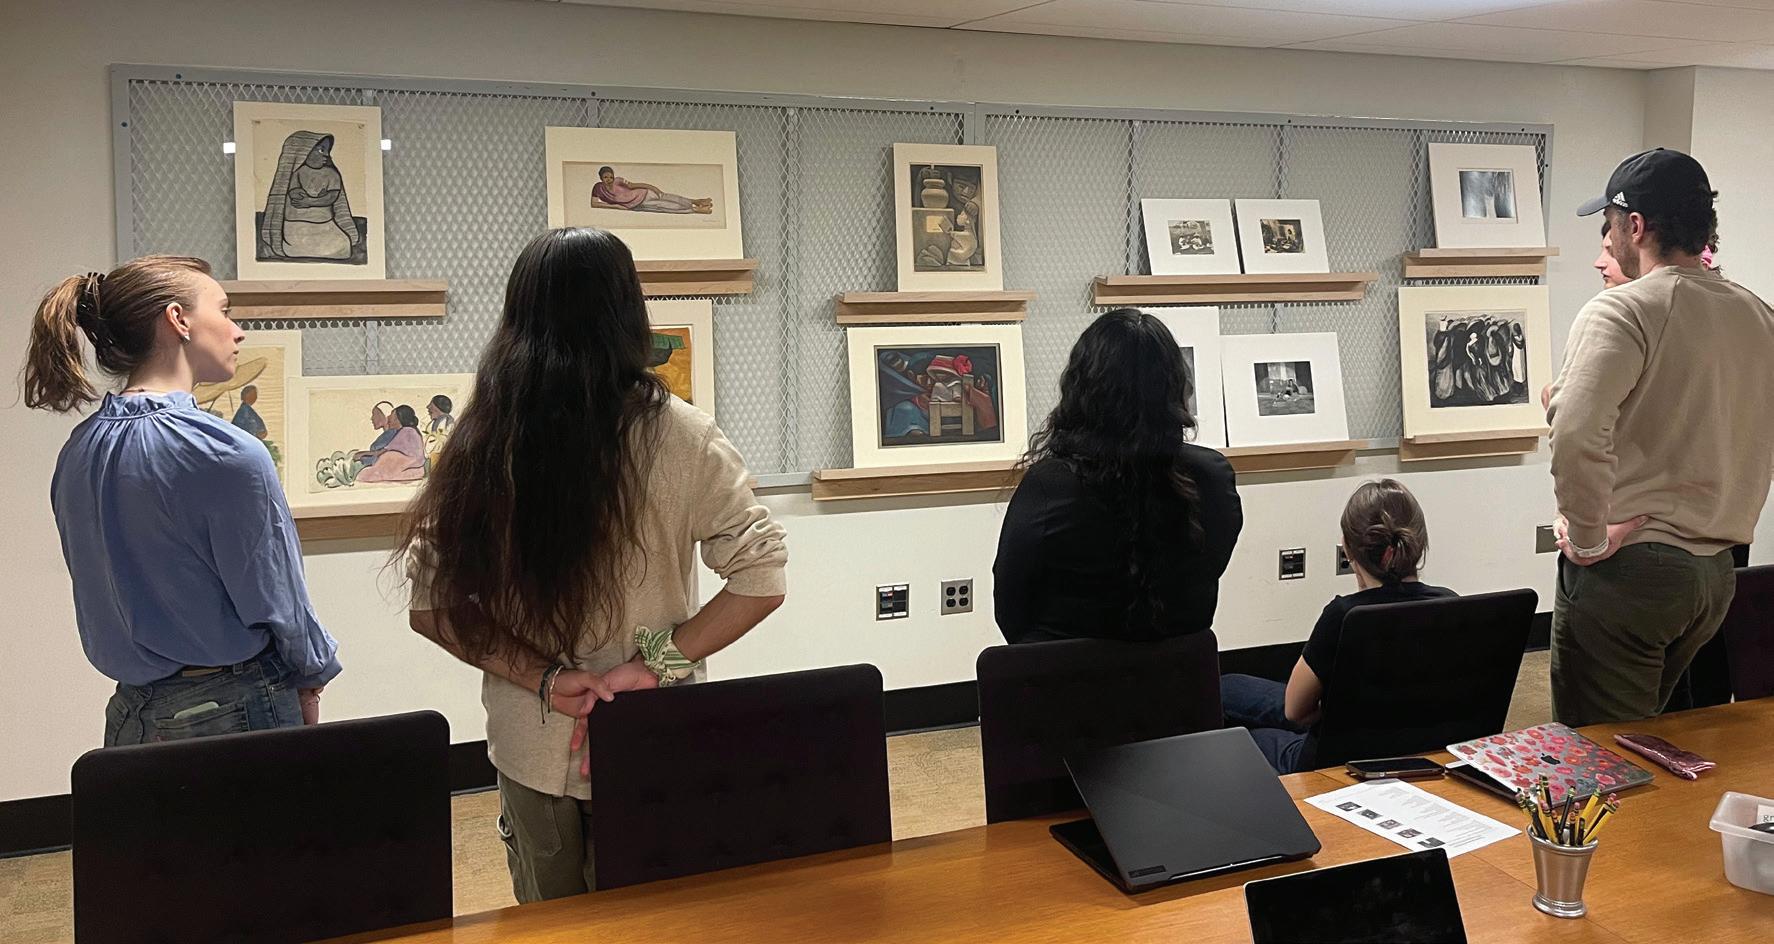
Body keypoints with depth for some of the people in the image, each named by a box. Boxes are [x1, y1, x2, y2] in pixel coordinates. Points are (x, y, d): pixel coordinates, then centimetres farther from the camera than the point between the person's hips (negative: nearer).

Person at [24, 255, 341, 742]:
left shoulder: (77, 453, 3)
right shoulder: (227, 452, -20)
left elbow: (102, 590, 11)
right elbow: (277, 595, -13)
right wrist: (313, 675, 4)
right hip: (238, 711, -7)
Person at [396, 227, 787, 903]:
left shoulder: (482, 440, -8)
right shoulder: (676, 435, -13)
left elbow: (433, 607, -5)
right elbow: (760, 581, -14)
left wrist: (546, 678, -8)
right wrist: (657, 662, -13)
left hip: (531, 747, 2)